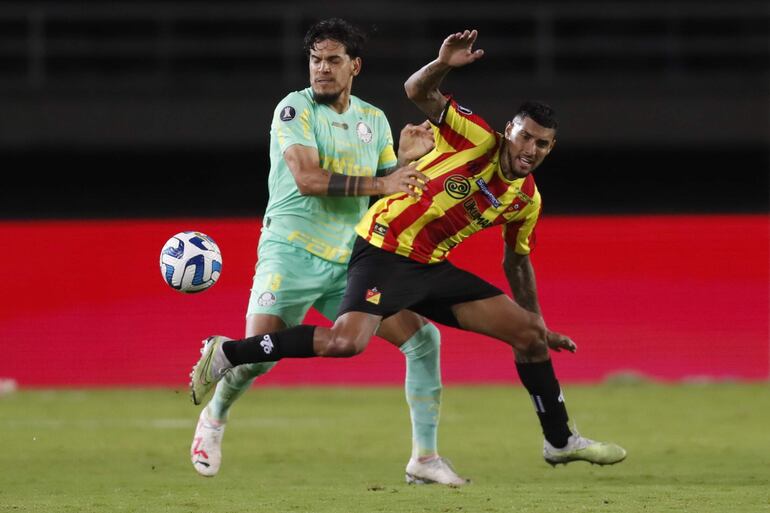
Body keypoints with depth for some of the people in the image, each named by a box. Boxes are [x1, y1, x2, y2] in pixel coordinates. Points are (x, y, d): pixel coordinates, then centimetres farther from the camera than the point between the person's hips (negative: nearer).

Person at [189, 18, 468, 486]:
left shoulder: (374, 120, 12)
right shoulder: (295, 109, -6)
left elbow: (393, 194, 16)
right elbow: (307, 179, -19)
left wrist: (406, 158, -4)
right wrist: (379, 183, -21)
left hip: (350, 261, 5)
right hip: (292, 250, -5)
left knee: (424, 338, -5)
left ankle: (425, 459, 2)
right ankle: (214, 416, 17)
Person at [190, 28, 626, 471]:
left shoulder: (527, 201, 7)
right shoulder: (478, 138, -12)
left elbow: (518, 262, 23)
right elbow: (418, 92, -20)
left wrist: (540, 327, 26)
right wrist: (443, 65, -40)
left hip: (432, 268, 8)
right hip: (385, 250, -8)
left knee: (528, 332, 5)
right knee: (345, 342, -30)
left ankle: (560, 440, 20)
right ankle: (227, 353, -15)